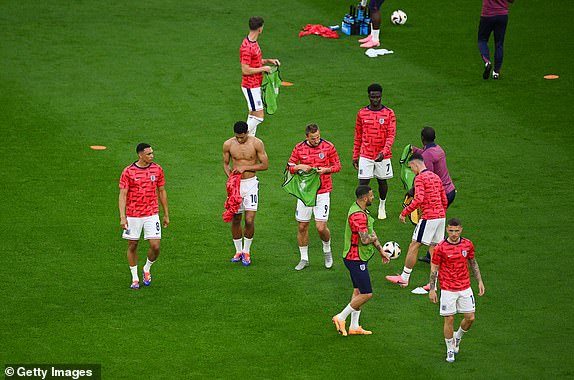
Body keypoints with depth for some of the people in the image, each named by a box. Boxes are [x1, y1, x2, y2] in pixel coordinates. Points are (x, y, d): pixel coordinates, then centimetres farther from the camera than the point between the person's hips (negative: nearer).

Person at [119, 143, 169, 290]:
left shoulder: (157, 169, 2)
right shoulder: (128, 172, -7)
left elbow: (162, 192, 10)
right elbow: (123, 194, -8)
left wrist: (166, 214, 11)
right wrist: (122, 217, -18)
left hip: (152, 214, 1)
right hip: (133, 215, -1)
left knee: (155, 246, -6)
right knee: (132, 246, 6)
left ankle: (147, 269, 23)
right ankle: (135, 278, 21)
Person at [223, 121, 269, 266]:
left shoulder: (256, 143, -9)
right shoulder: (228, 144, -3)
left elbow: (265, 165, -5)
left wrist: (245, 168, -14)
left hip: (251, 183, -2)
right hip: (236, 184, 2)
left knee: (249, 221, -8)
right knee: (235, 220, 7)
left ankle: (246, 251, 11)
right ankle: (238, 251, 24)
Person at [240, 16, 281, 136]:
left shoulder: (253, 43, 8)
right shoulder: (246, 47, -24)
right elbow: (245, 70, -24)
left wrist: (268, 61, 9)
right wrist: (263, 69, -16)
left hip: (255, 85, 10)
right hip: (251, 86, -10)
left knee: (253, 115, 14)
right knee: (259, 116, -8)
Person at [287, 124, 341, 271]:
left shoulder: (328, 147, -5)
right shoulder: (299, 148, -1)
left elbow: (337, 165, 3)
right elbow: (290, 166, 6)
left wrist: (325, 170, -16)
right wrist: (300, 167, -15)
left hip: (323, 192, -2)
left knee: (321, 227, -9)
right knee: (302, 226, 6)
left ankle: (327, 251, 22)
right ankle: (304, 259, 22)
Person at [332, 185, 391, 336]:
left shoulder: (362, 211, 10)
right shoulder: (358, 215, -25)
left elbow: (371, 232, 19)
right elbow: (365, 239, -30)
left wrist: (381, 251, 19)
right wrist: (374, 237, -8)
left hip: (359, 258, 11)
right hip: (356, 259, -11)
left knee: (358, 291, 16)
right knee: (366, 294, -7)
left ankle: (354, 326, 22)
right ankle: (341, 317, 3)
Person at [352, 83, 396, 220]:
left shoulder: (389, 113, -3)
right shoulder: (362, 113, 3)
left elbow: (391, 135, -8)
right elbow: (358, 136, 10)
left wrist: (384, 152, -22)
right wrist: (355, 156, 8)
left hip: (383, 156, 0)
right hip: (365, 156, 0)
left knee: (382, 181, 12)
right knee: (363, 182, -6)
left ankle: (382, 206, 32)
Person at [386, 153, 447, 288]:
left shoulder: (420, 178, -10)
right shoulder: (436, 177, 16)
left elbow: (419, 199, -22)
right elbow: (444, 200, 19)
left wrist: (404, 213, -15)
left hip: (428, 217, -8)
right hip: (441, 216, 8)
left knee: (414, 246, 2)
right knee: (433, 248, 10)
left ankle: (404, 278, 9)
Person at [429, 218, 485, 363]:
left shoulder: (467, 244, 0)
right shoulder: (440, 248, -11)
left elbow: (473, 263, 14)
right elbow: (434, 268, -4)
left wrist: (479, 281, 10)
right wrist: (432, 289, -5)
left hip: (465, 288, 4)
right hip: (448, 290, -4)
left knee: (470, 318, 4)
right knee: (449, 319, -1)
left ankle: (457, 337, 33)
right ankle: (450, 350, 14)